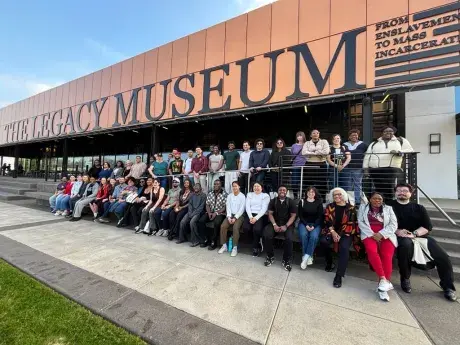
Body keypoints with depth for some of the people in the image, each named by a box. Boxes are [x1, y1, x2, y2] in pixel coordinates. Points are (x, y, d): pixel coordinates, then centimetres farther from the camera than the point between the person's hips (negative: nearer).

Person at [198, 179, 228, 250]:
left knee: (216, 223, -33)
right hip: (210, 212, 5)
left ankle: (213, 242, -14)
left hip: (220, 213, -5)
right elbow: (207, 205, 8)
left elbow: (225, 207, -10)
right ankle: (205, 239, -2)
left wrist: (216, 213, -18)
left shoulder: (225, 194, -5)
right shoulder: (210, 193, 10)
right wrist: (209, 213, -10)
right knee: (201, 221, -18)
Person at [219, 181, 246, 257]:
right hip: (230, 215, 4)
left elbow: (242, 209, -9)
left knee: (235, 227, -30)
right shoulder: (229, 196, 11)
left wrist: (235, 218, -17)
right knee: (223, 226, -20)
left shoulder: (242, 196, -3)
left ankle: (235, 248, -19)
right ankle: (224, 246, -7)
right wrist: (229, 217, -11)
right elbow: (228, 207, 4)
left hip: (239, 215, -4)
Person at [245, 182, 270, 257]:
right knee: (246, 228, -25)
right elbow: (247, 207, 5)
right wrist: (250, 217, -12)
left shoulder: (265, 196, 6)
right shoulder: (249, 195, 16)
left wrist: (256, 218, -18)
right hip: (250, 215, 3)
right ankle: (258, 243, 2)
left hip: (260, 215, -3)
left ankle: (255, 247, -1)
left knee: (257, 229, -30)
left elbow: (264, 209, -5)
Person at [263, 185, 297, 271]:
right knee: (267, 235, -26)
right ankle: (270, 257, -2)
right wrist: (274, 225, -14)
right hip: (275, 223, 1)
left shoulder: (291, 202, 3)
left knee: (289, 238, -30)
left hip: (287, 224, -1)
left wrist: (286, 226, -16)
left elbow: (293, 216, -2)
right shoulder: (273, 201, 7)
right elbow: (270, 214, 2)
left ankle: (287, 260, -4)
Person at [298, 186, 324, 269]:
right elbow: (300, 215, 2)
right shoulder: (302, 202, 5)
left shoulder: (319, 203, 5)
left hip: (315, 224, 0)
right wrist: (306, 225, -12)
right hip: (304, 223, 0)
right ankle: (309, 257, -17)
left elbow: (320, 216, 1)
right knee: (303, 235, -30)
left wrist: (314, 226, -13)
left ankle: (305, 257, -23)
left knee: (314, 236, -30)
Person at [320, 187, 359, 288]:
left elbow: (351, 223, -4)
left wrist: (339, 234, -14)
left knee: (344, 247, -30)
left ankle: (339, 276, -26)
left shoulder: (350, 208, 3)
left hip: (345, 232, -1)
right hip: (332, 230, 2)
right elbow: (327, 221, 1)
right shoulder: (329, 207, 7)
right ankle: (329, 263, -1)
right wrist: (333, 232, -14)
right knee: (323, 241, -28)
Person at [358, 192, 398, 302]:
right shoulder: (363, 207, 15)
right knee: (372, 250, -30)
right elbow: (360, 222, 4)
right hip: (369, 234, -1)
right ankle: (383, 279, -27)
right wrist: (372, 234, -10)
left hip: (385, 235, 1)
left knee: (387, 255, -24)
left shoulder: (388, 209, 17)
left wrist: (381, 234, -11)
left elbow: (393, 224, 5)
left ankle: (384, 281, -24)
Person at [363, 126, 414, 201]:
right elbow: (367, 155, 14)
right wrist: (365, 167, 3)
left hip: (391, 169, -2)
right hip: (375, 170, 2)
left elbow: (410, 150, 9)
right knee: (379, 190, 1)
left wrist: (398, 152, -10)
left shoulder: (401, 140, 19)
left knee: (389, 190, -13)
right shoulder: (374, 143, 22)